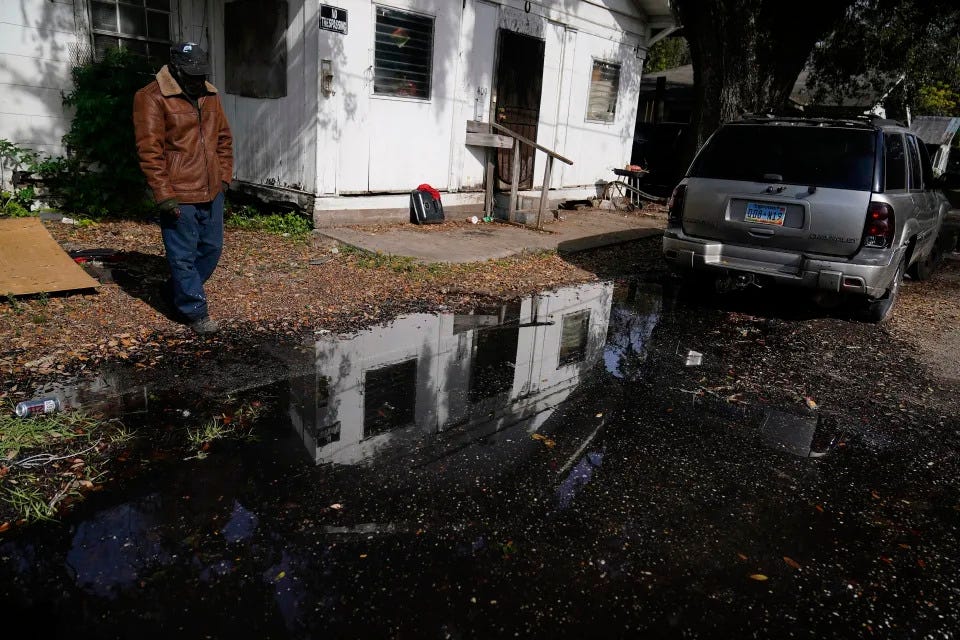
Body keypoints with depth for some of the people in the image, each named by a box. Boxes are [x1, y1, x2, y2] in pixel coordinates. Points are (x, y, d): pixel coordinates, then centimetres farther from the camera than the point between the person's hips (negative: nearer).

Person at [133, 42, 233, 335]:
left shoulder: (210, 95, 12)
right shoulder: (152, 98, -9)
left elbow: (224, 138, 20)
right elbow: (149, 150, -13)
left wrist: (224, 176, 11)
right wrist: (164, 195, -17)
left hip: (212, 191, 7)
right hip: (179, 195, -7)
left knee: (211, 249, 15)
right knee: (184, 256, 0)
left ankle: (178, 292, 35)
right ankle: (195, 312, 12)